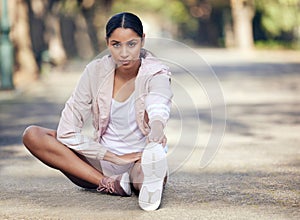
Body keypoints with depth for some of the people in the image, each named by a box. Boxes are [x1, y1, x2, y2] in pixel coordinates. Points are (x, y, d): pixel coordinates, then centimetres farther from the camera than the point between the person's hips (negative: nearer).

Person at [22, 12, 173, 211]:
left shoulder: (156, 74, -10)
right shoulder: (96, 71, -4)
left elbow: (159, 109, -35)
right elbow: (67, 132, -8)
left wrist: (156, 132, -59)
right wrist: (115, 157, -17)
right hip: (102, 162, 6)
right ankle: (110, 183, -29)